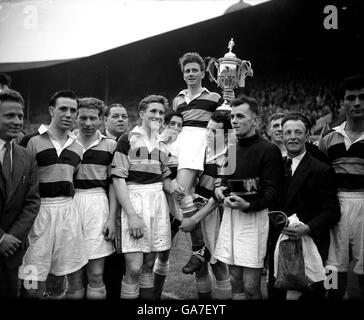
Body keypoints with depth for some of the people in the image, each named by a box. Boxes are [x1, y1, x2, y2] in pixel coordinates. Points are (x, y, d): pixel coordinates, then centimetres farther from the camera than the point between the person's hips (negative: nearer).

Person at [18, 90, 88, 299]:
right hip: (39, 211, -4)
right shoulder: (32, 141, -5)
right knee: (33, 288, -3)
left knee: (60, 277, 13)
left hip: (68, 210, 5)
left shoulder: (78, 148, 11)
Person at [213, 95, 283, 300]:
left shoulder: (269, 150, -8)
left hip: (254, 216, -6)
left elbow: (272, 192, -11)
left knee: (251, 287, -1)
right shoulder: (231, 149, 14)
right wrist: (219, 190, 5)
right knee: (236, 283, 13)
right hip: (230, 215, 6)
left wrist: (248, 205, -25)